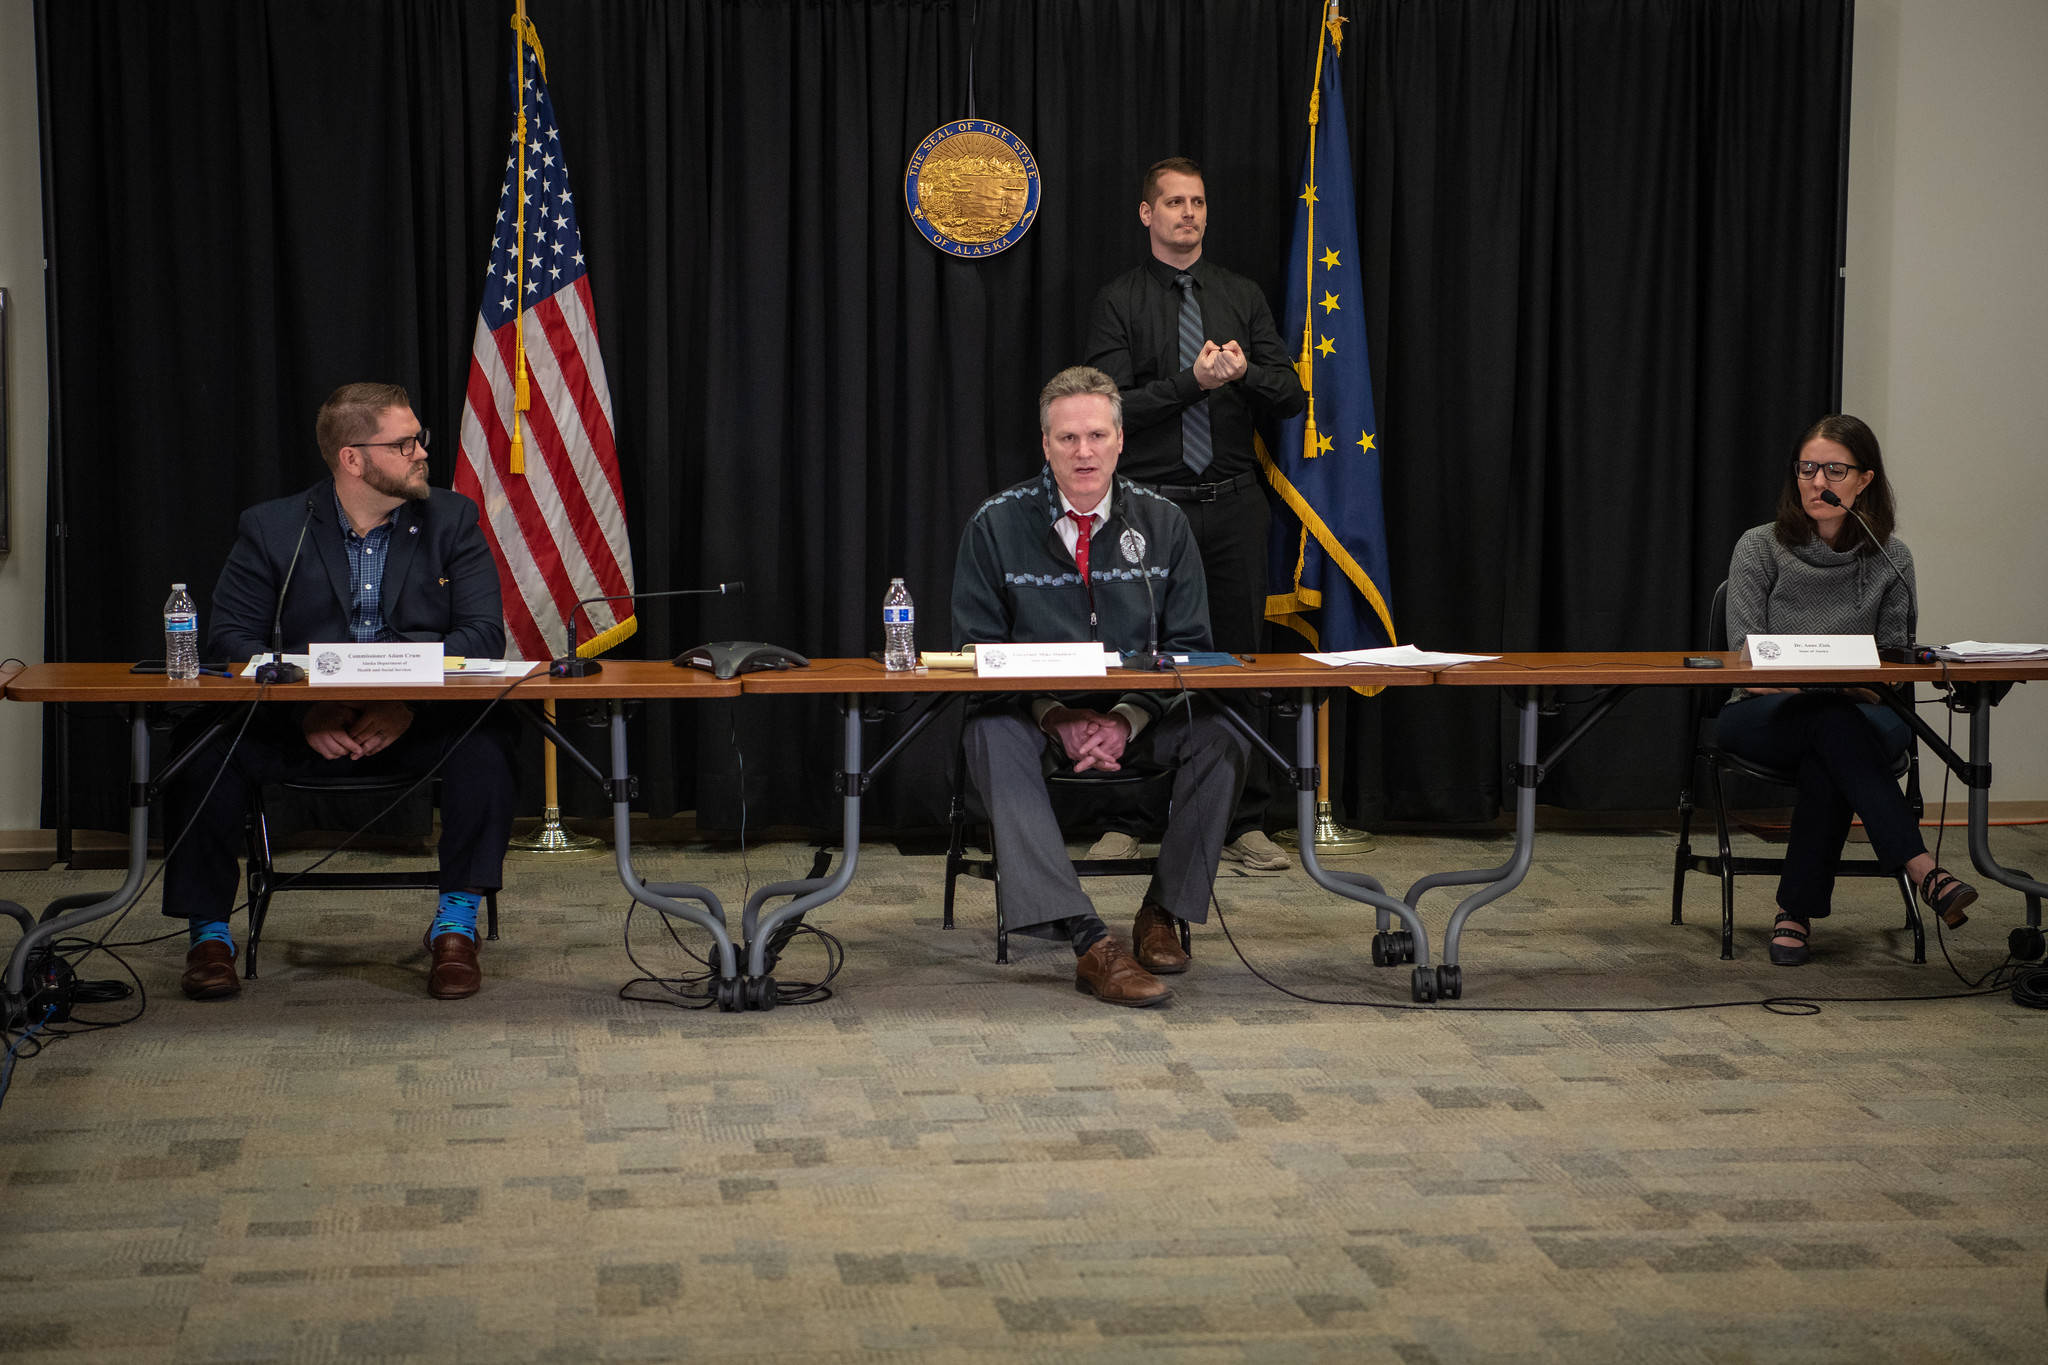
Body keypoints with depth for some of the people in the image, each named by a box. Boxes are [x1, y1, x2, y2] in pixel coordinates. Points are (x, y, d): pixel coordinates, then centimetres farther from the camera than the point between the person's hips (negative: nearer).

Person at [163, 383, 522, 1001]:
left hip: (417, 725, 0)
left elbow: (483, 632, -4)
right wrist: (305, 708, -22)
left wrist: (411, 699, -23)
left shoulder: (452, 519, 4)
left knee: (486, 736, -32)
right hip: (303, 728, 0)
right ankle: (209, 932, -10)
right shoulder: (271, 527, 3)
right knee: (204, 748, -27)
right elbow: (230, 636, -3)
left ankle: (456, 923, -19)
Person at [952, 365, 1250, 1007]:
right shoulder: (996, 526, -3)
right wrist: (1055, 716, -20)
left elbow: (1188, 644, 2)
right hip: (1034, 712, -2)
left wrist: (1128, 719, -17)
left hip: (1136, 719, 2)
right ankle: (1091, 945, -45)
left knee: (1219, 740, -27)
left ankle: (1164, 911, -11)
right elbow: (978, 646, -3)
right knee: (992, 737, -36)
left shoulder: (1162, 523, 2)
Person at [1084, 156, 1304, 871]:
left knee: (1239, 659, 5)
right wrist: (1192, 381, -19)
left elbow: (1291, 396, 6)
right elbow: (1113, 407, -10)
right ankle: (1121, 822, 9)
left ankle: (1246, 825, 12)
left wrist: (1244, 372, -14)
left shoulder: (1242, 296, 10)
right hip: (1151, 504, -3)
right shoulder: (1119, 302, 0)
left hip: (1233, 504, 3)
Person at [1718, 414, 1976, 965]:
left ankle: (1797, 910, -34)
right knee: (1834, 720, -38)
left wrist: (1868, 684, -17)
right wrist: (1804, 686, -23)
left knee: (1827, 763, -38)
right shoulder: (1760, 548, 1)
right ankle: (1923, 870, -48)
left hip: (1859, 716, 2)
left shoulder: (1890, 558, 6)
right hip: (1764, 714, -1)